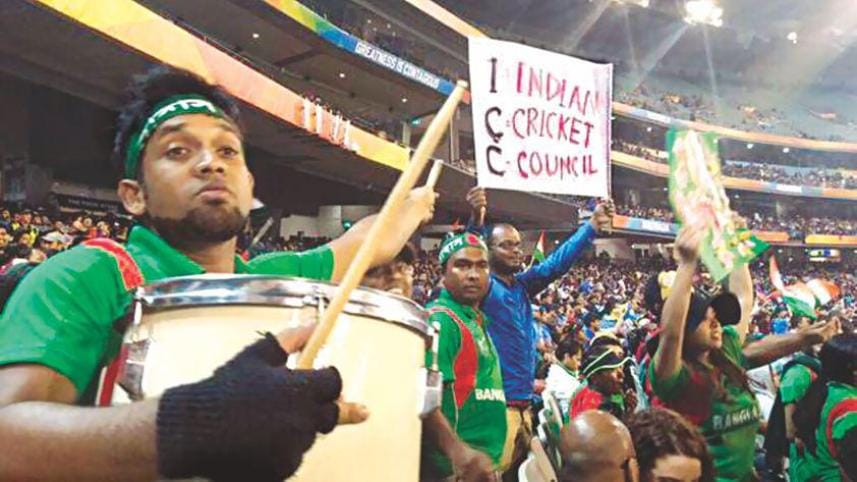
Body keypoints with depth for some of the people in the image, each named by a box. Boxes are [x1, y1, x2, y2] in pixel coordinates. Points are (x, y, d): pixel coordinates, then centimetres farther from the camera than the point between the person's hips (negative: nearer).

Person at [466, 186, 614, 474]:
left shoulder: (523, 286, 11)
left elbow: (558, 262, 13)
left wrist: (593, 225, 7)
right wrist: (476, 219, -45)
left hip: (523, 404, 8)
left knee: (520, 471, 17)